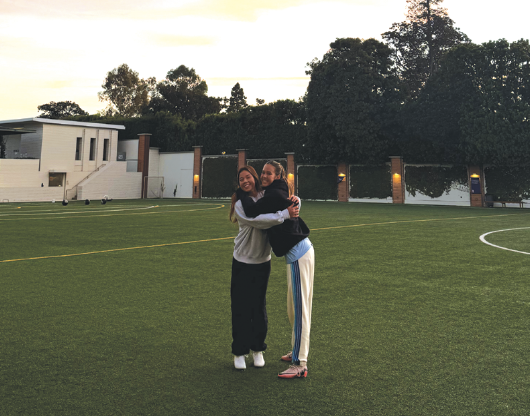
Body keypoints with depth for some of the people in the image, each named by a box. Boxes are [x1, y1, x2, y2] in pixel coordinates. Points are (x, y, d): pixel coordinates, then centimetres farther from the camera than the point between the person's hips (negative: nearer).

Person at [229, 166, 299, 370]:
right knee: (240, 307, 2)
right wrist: (285, 214, -31)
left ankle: (258, 349, 24)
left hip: (263, 261, 3)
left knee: (259, 306, 10)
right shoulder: (240, 205, -12)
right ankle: (239, 352, 14)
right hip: (242, 262, -3)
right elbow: (258, 220, -29)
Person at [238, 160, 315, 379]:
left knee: (300, 309, -7)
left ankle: (300, 365, -3)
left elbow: (252, 211, -22)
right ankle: (297, 351, 34)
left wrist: (242, 194, -6)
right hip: (298, 253, 11)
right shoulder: (278, 193, 15)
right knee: (293, 308, 20)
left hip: (298, 254, -11)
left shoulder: (274, 195, -15)